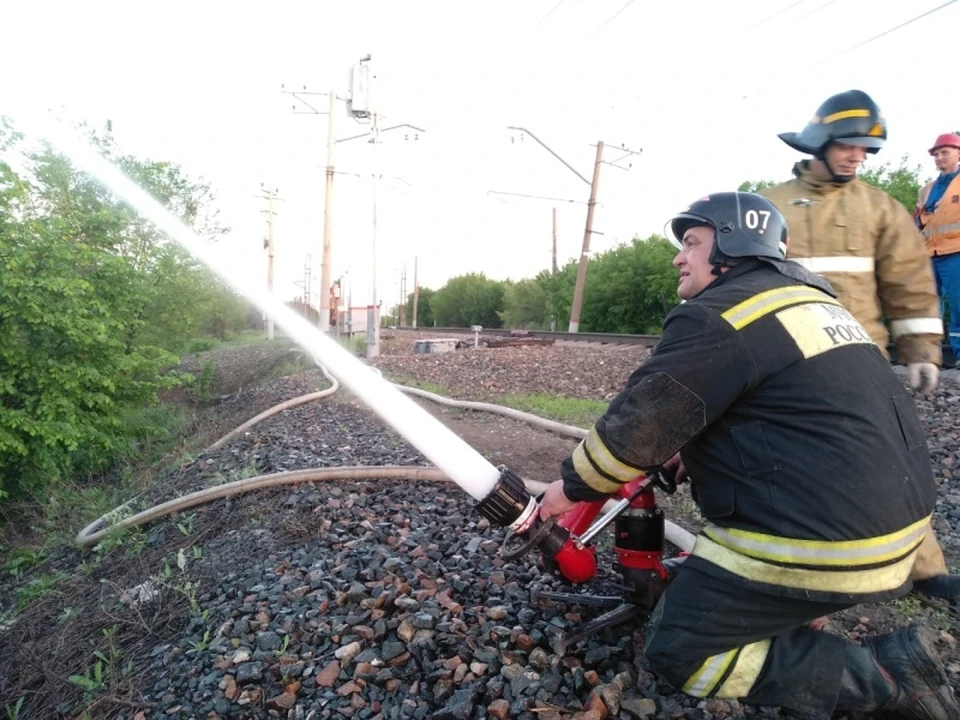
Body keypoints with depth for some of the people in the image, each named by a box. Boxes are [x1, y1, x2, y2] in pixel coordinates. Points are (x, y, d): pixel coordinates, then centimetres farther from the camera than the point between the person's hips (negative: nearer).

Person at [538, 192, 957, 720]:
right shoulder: (811, 298, 15)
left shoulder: (717, 317, -15)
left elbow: (639, 423, -14)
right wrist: (688, 453, 22)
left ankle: (884, 673, -1)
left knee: (675, 651, 1)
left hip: (819, 540, -10)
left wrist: (572, 485, 1)